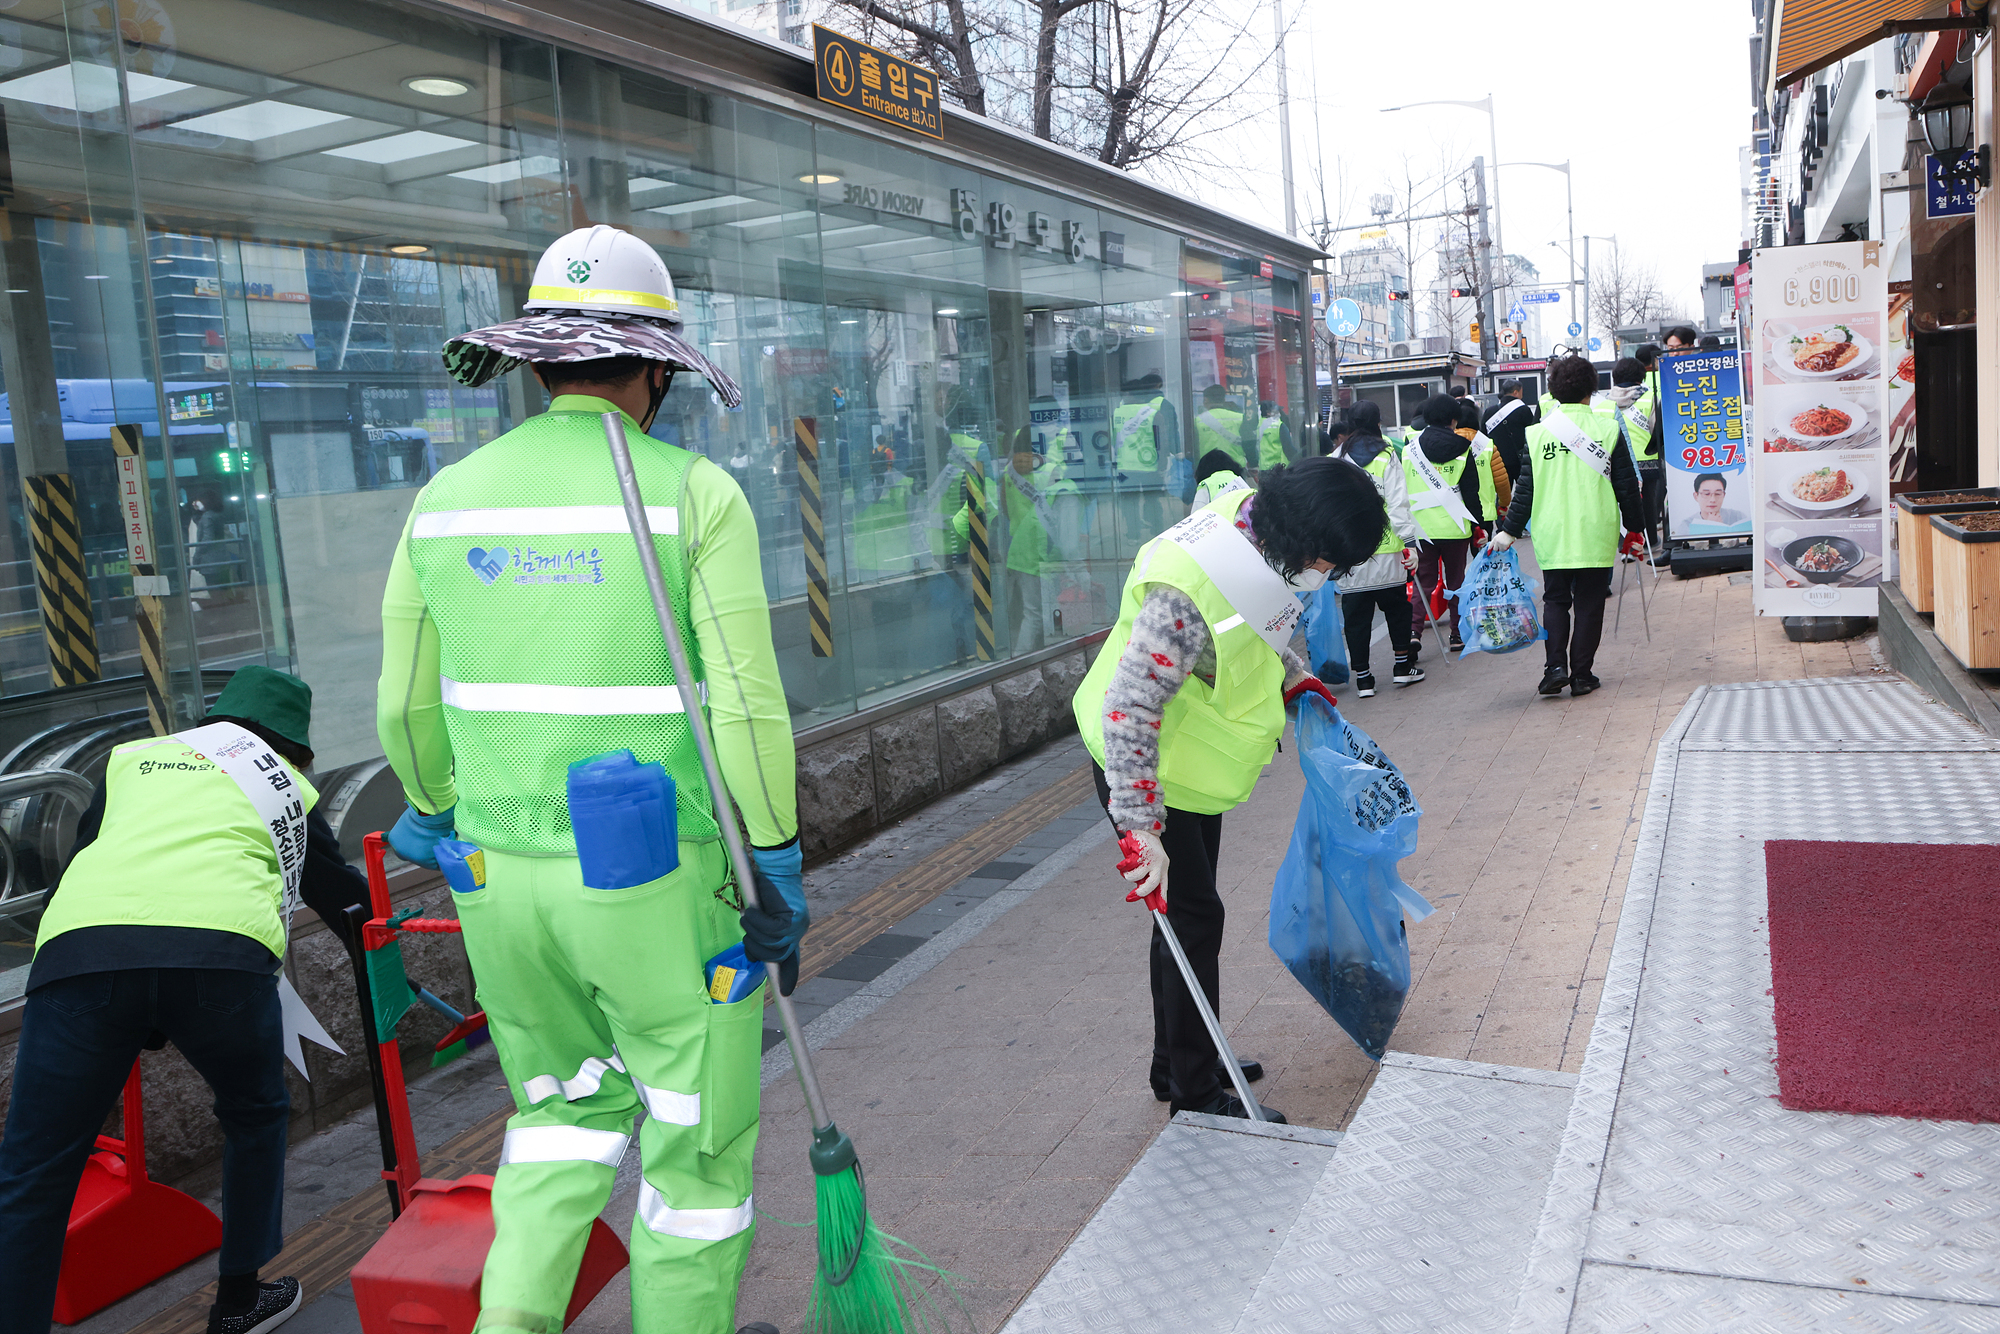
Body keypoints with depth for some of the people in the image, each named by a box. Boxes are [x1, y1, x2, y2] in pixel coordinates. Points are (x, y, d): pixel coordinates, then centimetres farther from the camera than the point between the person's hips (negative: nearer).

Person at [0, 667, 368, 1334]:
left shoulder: (130, 757, 34)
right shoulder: (285, 784, 30)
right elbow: (340, 891, 38)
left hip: (78, 948, 1)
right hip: (221, 951, -1)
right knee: (255, 1117, 27)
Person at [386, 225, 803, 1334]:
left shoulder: (450, 496, 2)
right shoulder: (694, 493, -13)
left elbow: (408, 706, 7)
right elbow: (746, 705, -16)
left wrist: (434, 814, 25)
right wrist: (776, 869, -6)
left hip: (506, 870, 5)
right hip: (662, 883, -5)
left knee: (567, 1107, 26)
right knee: (698, 1135, 14)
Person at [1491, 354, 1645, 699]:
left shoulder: (1536, 433, 0)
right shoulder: (1608, 428, -2)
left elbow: (1525, 488, 1)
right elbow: (1627, 485, 2)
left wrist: (1510, 530, 8)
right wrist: (1633, 528, 11)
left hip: (1552, 535, 1)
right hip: (1596, 535, -1)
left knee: (1555, 600, 13)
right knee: (1589, 603, 7)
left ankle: (1556, 666, -3)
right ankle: (1581, 675, 8)